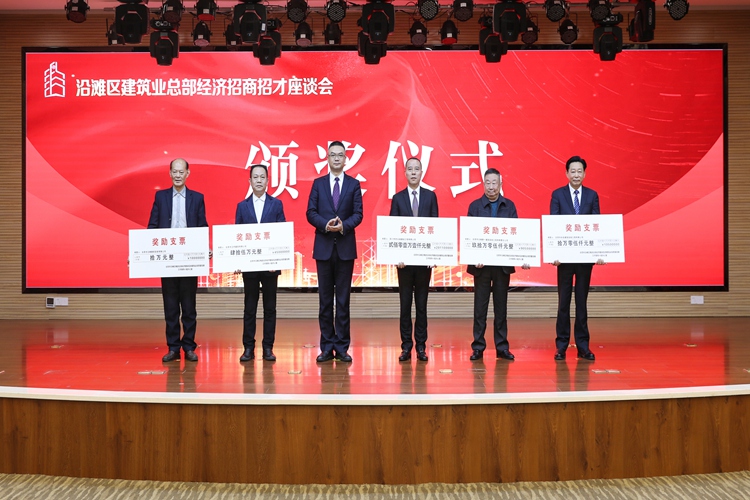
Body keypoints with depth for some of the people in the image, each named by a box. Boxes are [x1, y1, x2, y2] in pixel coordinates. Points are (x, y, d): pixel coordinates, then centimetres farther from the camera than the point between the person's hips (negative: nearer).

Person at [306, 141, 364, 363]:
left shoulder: (354, 184, 6)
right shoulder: (318, 184, 9)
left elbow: (358, 214, -1)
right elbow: (311, 212, 1)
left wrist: (343, 225, -19)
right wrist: (325, 225, -17)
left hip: (345, 246, -1)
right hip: (323, 246, 1)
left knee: (343, 298, 2)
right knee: (325, 299, 4)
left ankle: (342, 347, 7)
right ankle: (327, 347, 10)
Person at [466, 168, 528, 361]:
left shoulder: (509, 206, 5)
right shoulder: (475, 206, 1)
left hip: (503, 264, 1)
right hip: (481, 264, -1)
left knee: (501, 306, 8)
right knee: (480, 307, 3)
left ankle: (502, 347, 14)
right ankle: (478, 347, 10)